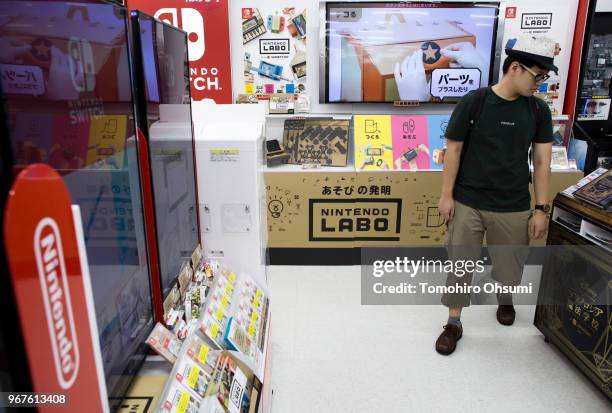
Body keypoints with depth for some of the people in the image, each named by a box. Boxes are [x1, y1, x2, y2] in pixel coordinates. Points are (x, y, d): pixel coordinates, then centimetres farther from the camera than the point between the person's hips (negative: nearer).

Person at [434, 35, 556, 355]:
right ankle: (454, 323, 24)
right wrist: (446, 195, -5)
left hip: (514, 208, 3)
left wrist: (541, 208, 1)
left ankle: (504, 298, 50)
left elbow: (542, 161, 4)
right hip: (467, 203, -2)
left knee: (510, 266, 16)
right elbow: (453, 150, -5)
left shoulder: (538, 110, 1)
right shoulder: (472, 103, -9)